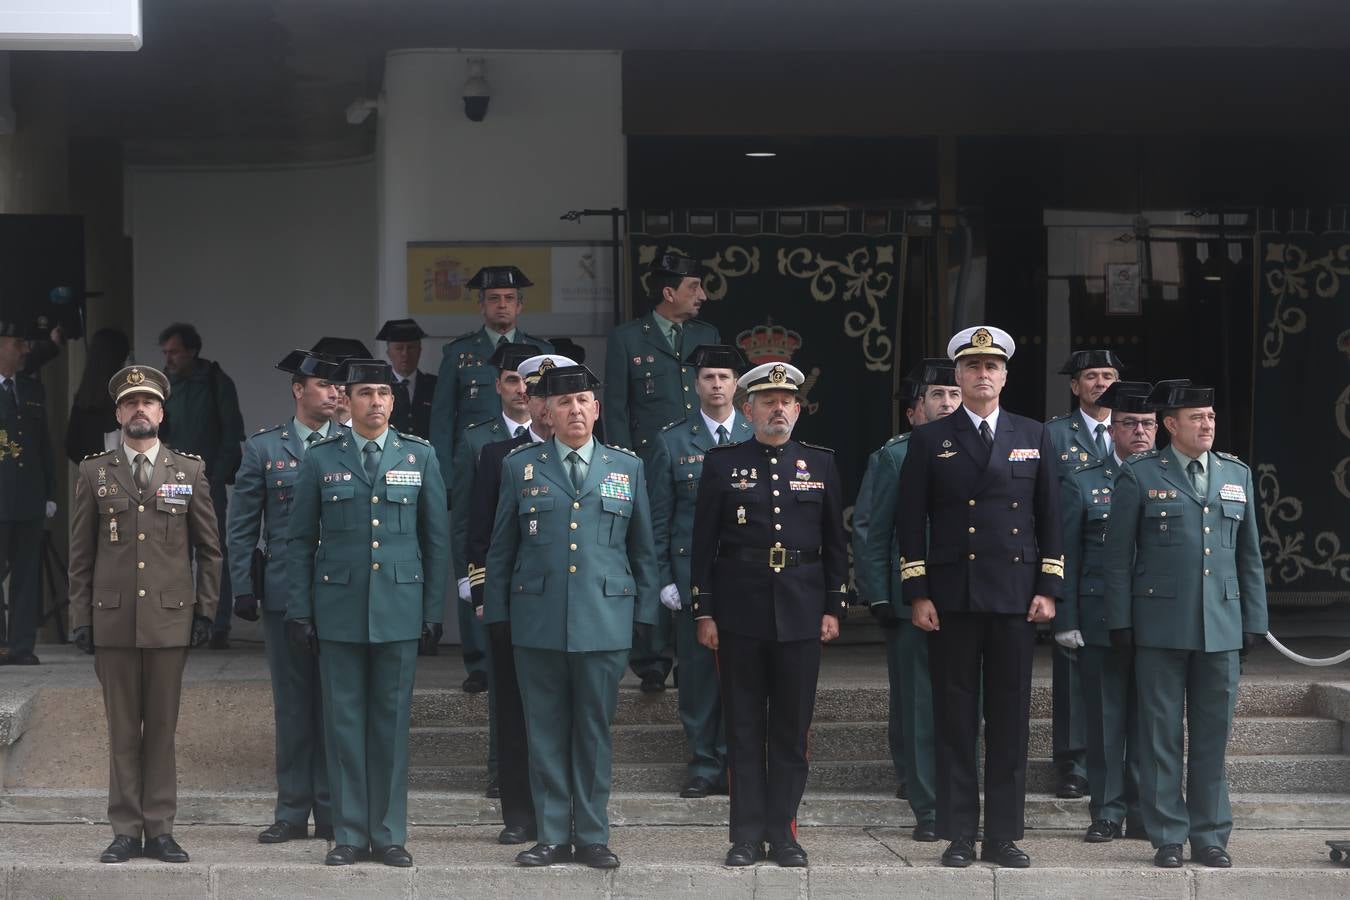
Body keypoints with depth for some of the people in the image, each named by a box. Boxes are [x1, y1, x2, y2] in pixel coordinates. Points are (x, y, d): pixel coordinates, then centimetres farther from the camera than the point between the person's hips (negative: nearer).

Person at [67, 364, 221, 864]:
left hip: (170, 618, 0)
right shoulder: (94, 472, 7)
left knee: (162, 728, 4)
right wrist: (81, 617, 3)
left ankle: (159, 829, 10)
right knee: (122, 730, 4)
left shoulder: (191, 470, 7)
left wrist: (206, 609, 4)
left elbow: (209, 548, 9)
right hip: (113, 620, 0)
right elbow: (80, 554, 7)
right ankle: (125, 831, 10)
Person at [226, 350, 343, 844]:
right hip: (284, 594, 0)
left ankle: (332, 812, 11)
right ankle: (292, 812, 13)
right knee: (292, 705, 5)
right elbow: (241, 526, 7)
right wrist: (243, 589, 0)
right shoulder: (264, 447, 5)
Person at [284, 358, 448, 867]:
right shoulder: (320, 459, 4)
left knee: (392, 722, 4)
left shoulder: (420, 457, 6)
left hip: (398, 608, 0)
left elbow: (437, 538, 7)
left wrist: (434, 610, 3)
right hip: (338, 609, 0)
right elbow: (300, 541, 6)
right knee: (343, 721, 3)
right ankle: (349, 834, 10)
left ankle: (389, 834, 12)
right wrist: (299, 611, 1)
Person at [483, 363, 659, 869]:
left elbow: (643, 549, 12)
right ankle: (553, 836, 12)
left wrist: (645, 613, 7)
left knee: (595, 731, 4)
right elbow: (501, 549, 10)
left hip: (604, 622, 0)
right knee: (546, 731, 4)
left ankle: (593, 837, 13)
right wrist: (497, 614, 5)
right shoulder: (520, 467, 8)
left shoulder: (627, 468, 9)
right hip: (537, 623, 0)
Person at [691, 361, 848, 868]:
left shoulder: (820, 464, 9)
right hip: (740, 612, -1)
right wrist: (703, 612, -2)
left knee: (792, 729, 3)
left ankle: (783, 834, 11)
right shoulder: (722, 464, 4)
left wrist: (834, 608, 4)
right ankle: (747, 836, 9)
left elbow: (835, 542, 10)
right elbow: (704, 544, 3)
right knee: (744, 728, 3)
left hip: (801, 612, 1)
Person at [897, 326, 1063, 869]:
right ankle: (958, 835, 8)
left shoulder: (1034, 438, 10)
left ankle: (1004, 835, 10)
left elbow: (1049, 518, 10)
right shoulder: (930, 440, 5)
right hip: (952, 597, -1)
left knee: (1010, 718, 3)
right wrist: (917, 594, -4)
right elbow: (911, 522, 2)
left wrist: (1048, 590, 2)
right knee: (955, 719, 2)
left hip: (1016, 597, 1)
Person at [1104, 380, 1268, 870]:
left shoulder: (1237, 475, 11)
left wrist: (1254, 620, 9)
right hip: (1160, 627, -3)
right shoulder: (1140, 475, 1)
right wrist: (1120, 622, -4)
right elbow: (1118, 553, 0)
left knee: (1212, 737, 7)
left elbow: (1249, 553, 14)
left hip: (1222, 627, 3)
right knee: (1161, 737, 2)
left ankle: (1210, 836, 15)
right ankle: (1167, 837, 9)